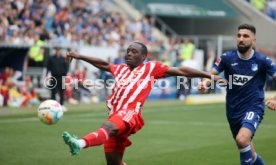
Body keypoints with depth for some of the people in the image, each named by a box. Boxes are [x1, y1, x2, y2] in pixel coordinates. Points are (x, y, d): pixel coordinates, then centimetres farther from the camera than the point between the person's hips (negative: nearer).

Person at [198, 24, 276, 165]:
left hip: (253, 108, -4)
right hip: (233, 110, 4)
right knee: (246, 149, 16)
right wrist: (205, 83, -28)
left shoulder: (262, 61, -9)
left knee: (242, 140, -30)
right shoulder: (227, 58, -3)